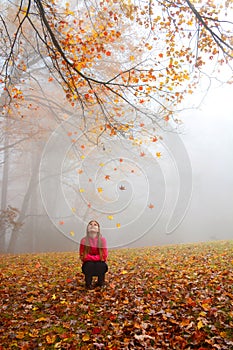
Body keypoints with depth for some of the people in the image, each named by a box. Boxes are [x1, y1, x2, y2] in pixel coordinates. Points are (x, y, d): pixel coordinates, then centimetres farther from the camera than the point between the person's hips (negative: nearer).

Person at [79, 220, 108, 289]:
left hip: (100, 264, 0)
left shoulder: (102, 240, -10)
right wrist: (96, 257, -19)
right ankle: (88, 284, -8)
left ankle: (100, 283, -4)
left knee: (101, 265, -33)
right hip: (88, 264, 0)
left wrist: (90, 257, -20)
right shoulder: (84, 240, -10)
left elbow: (104, 256, -12)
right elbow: (82, 256, -9)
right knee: (89, 265, -33)